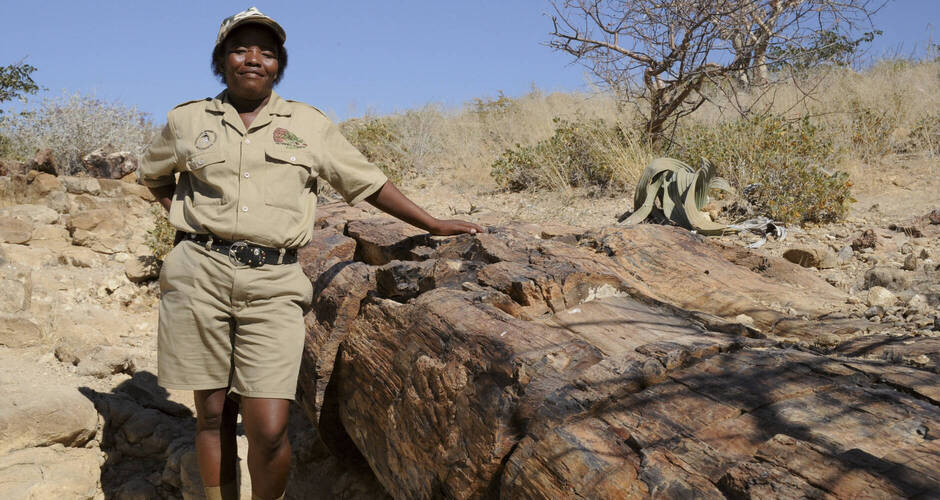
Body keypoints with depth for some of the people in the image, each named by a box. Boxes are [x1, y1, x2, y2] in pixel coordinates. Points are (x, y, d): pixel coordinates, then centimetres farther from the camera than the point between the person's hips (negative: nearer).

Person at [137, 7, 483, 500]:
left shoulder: (309, 125, 10)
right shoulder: (187, 120, 13)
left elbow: (366, 181, 14)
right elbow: (153, 175, 30)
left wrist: (433, 225, 12)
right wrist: (186, 218, 13)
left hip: (273, 284, -1)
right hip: (199, 274, 1)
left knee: (269, 430, -8)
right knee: (212, 414, 7)